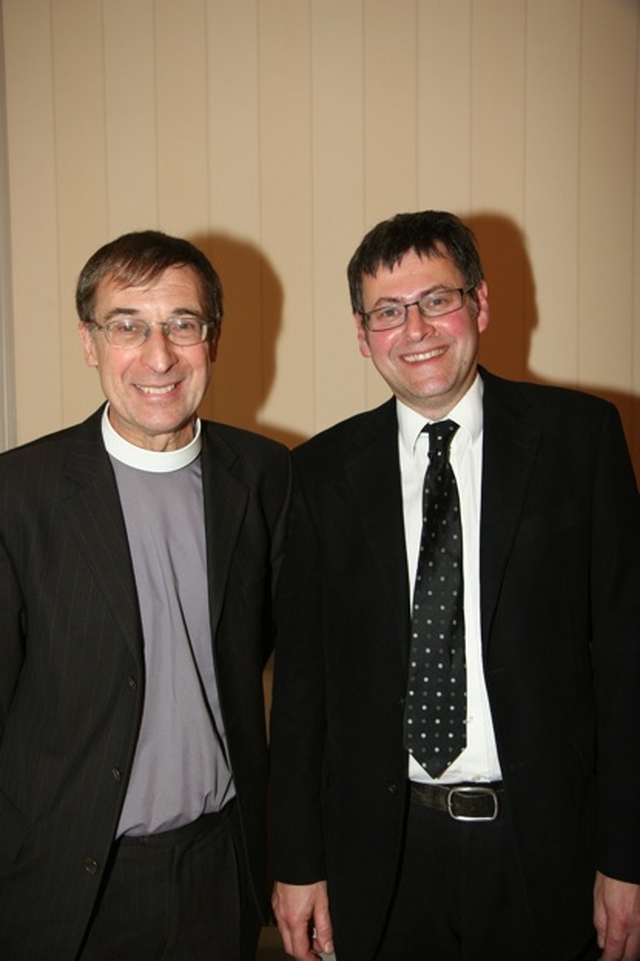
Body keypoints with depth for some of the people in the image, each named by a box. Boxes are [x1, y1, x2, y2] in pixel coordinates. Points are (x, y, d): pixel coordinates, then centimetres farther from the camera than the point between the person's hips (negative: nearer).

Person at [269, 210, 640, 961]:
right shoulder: (325, 470, 0)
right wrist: (297, 862, 3)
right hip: (381, 851, 2)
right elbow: (301, 674, 2)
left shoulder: (579, 435, -4)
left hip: (544, 846, -1)